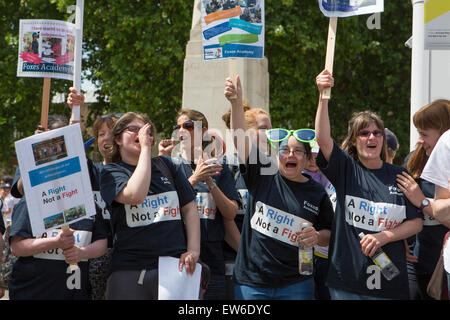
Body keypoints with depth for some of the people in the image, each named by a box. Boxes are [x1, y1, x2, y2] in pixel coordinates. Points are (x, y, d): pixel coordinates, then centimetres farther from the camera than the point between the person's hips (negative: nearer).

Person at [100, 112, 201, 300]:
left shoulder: (165, 165, 16)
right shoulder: (111, 172, 4)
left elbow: (189, 208, 13)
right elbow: (135, 195, -18)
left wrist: (193, 250, -1)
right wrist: (145, 149, -10)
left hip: (176, 265, 3)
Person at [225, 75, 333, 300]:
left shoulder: (317, 193, 4)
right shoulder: (263, 175, 1)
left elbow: (328, 234, 14)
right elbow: (240, 140, -10)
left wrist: (317, 237, -9)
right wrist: (236, 103, -23)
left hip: (295, 284, 1)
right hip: (251, 282, 0)